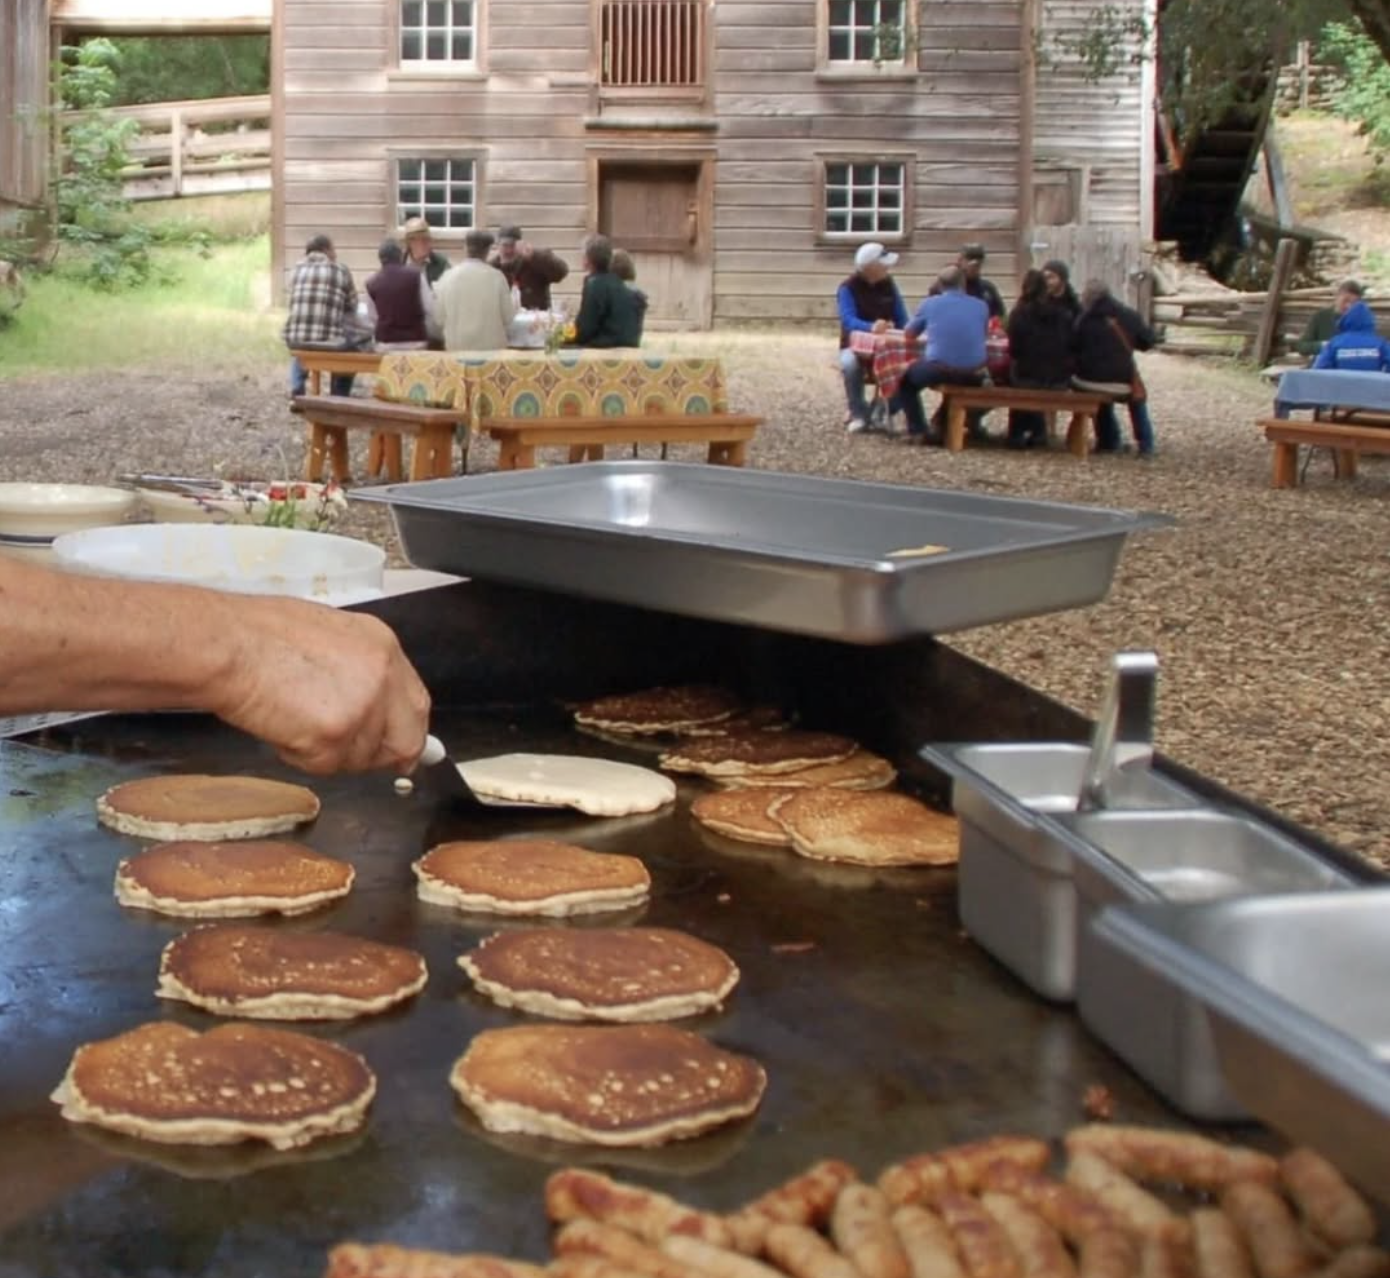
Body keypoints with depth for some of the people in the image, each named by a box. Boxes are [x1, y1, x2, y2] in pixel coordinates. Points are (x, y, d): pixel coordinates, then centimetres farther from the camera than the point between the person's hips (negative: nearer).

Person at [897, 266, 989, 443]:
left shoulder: (929, 303, 3)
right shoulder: (981, 306, 7)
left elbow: (908, 333, 17)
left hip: (938, 370, -2)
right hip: (973, 375, 2)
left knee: (907, 380, 27)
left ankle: (917, 432, 15)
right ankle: (942, 426, 36)